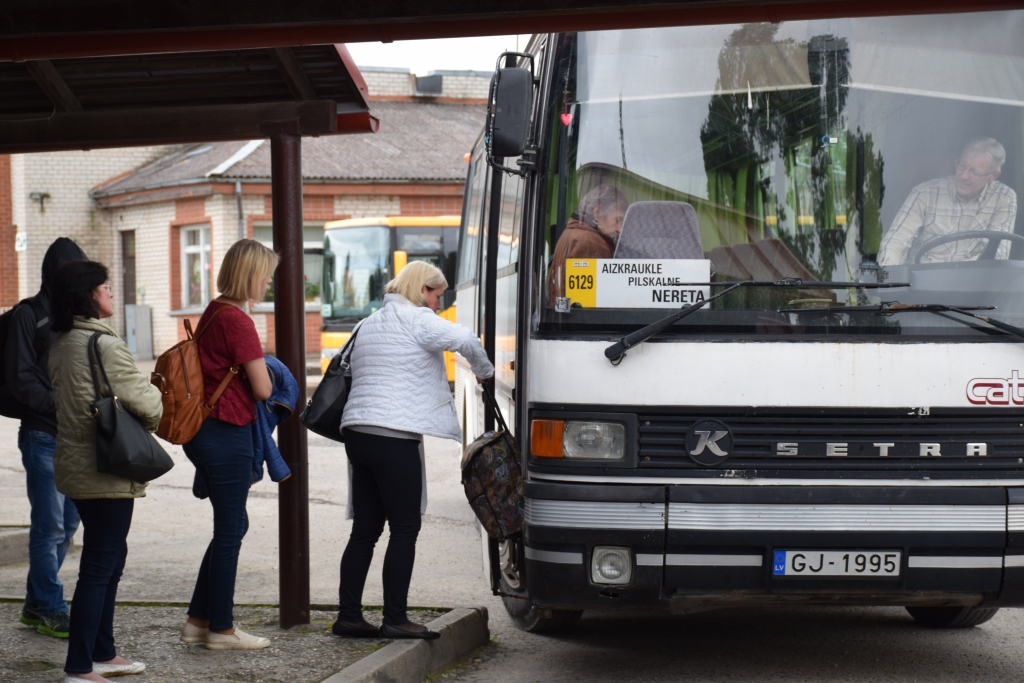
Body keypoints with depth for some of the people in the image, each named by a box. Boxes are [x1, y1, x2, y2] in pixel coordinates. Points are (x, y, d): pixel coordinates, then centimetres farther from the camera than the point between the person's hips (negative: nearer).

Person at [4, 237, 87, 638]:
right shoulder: (29, 316, -5)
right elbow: (21, 381, -10)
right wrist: (60, 408, -19)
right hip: (43, 437, -7)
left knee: (67, 525, 11)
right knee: (50, 526, -5)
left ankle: (36, 605, 23)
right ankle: (51, 611, 5)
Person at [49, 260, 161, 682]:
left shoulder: (62, 345, 9)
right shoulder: (105, 345, -18)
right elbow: (145, 401, -15)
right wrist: (156, 403, 7)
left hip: (76, 466, 9)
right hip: (106, 470, -9)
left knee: (110, 555, 19)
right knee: (99, 567, -4)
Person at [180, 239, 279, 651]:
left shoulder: (213, 314, 10)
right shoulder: (238, 322, -18)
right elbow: (263, 389, -17)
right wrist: (262, 368, 2)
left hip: (204, 431, 9)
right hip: (228, 435, -9)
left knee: (232, 525, 17)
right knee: (229, 531, 2)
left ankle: (198, 621, 21)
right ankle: (221, 629, 11)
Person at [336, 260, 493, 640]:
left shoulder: (368, 325, 22)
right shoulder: (416, 320, -4)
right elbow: (464, 340, -17)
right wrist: (484, 372, 1)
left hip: (357, 431, 8)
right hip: (394, 435, -8)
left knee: (365, 529, 11)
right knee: (405, 528, -2)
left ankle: (348, 615, 10)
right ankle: (395, 619, -3)